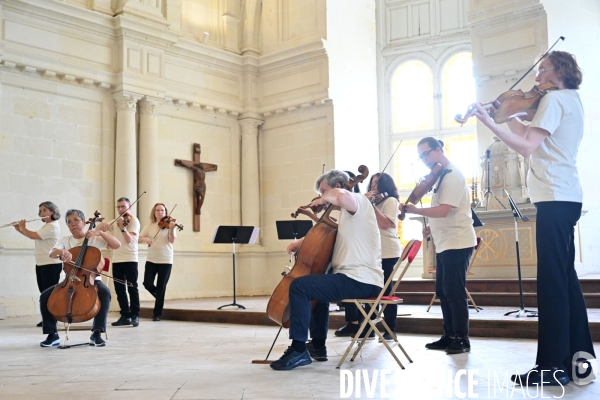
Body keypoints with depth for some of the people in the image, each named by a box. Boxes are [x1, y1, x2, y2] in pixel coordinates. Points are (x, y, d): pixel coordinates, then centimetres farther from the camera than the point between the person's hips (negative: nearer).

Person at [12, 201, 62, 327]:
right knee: (44, 292, 10)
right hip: (41, 264, 10)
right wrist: (19, 230, 10)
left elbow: (33, 236, -21)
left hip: (51, 264, -10)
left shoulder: (53, 226, -16)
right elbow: (34, 236, 21)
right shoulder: (46, 226, 19)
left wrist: (22, 227, -4)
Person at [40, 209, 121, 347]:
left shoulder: (95, 239, 1)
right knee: (45, 296, -19)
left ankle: (96, 332, -26)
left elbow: (117, 245, -10)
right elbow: (52, 253, -11)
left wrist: (100, 232, -19)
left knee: (105, 292, -35)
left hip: (91, 280, -3)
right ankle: (52, 334, -6)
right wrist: (62, 252, -34)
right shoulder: (65, 240, 8)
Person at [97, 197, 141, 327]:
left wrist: (122, 227, -30)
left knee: (132, 288, -5)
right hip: (116, 259, 6)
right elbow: (100, 228, 9)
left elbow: (129, 240, -15)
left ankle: (135, 315, 2)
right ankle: (125, 315, 11)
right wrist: (102, 225, -13)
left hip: (130, 259, -6)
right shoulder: (115, 221, 16)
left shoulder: (134, 221, -4)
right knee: (119, 289, 5)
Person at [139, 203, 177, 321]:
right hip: (151, 260, 3)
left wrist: (171, 229, -31)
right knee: (147, 284, -8)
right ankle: (159, 297, 25)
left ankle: (157, 314, 9)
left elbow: (172, 240, -14)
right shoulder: (149, 226, 7)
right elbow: (138, 239, 3)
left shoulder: (168, 225, -2)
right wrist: (145, 239, -19)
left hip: (166, 261, -3)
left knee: (161, 288, -1)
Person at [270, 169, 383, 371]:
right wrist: (302, 242, 14)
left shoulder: (358, 200, -8)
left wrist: (326, 198, -13)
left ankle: (299, 350, -13)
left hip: (361, 281, -11)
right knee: (317, 286, 33)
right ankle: (318, 346, 34)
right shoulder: (348, 213, 23)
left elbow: (342, 197, -33)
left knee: (299, 286, -18)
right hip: (359, 278, 11)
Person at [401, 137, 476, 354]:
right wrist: (431, 227, 9)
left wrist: (415, 210, -21)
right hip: (445, 243, 10)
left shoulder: (452, 175, -14)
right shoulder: (441, 175, 17)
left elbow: (444, 210, -24)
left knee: (454, 291, -7)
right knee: (443, 291, 12)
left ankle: (462, 339, 2)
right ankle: (449, 336, 20)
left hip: (457, 243, -10)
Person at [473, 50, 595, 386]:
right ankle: (579, 356, 20)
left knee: (553, 280, -9)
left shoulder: (554, 99, -7)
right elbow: (534, 137, 18)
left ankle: (554, 366, -6)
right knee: (566, 277, 13)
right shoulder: (571, 101, 22)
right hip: (568, 197, 10)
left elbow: (527, 147, -17)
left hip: (555, 198, -10)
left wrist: (491, 123, -12)